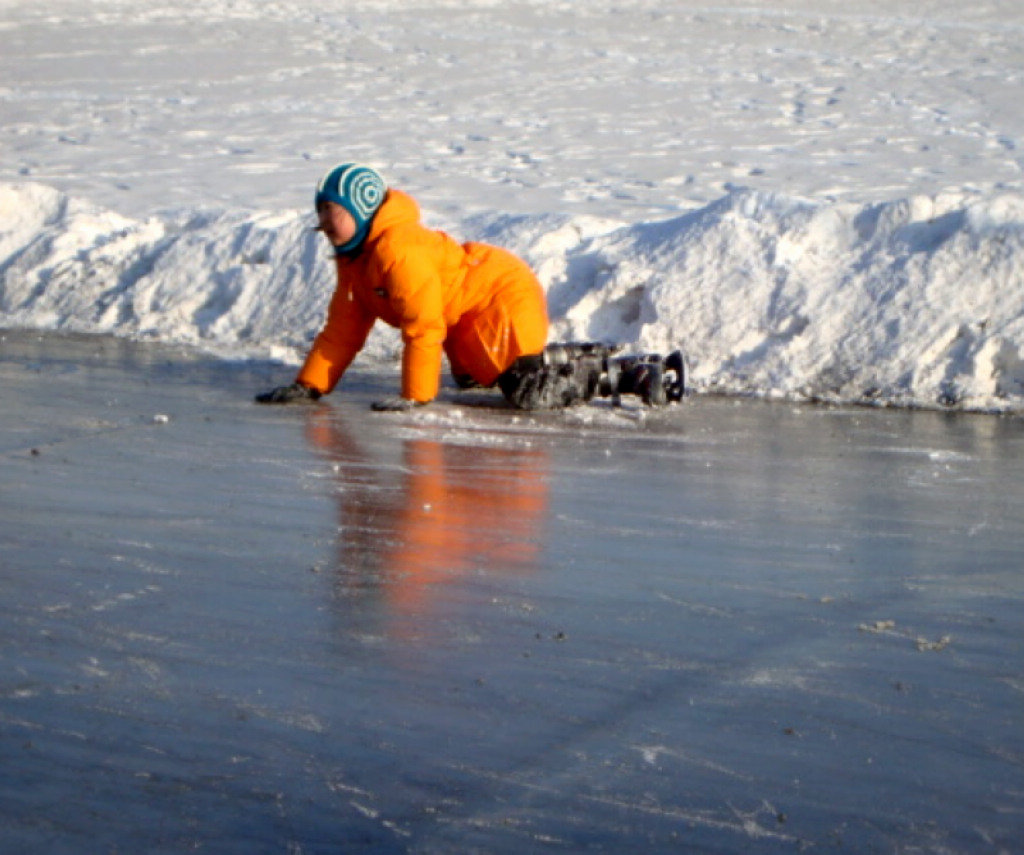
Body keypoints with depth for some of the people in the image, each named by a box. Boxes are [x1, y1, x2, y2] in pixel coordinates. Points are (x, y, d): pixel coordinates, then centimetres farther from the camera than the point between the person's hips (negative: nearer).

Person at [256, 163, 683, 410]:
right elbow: (344, 326, 11)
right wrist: (308, 385, 2)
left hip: (504, 297, -11)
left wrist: (415, 396, -26)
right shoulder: (355, 259, 9)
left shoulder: (400, 249, -24)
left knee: (530, 393, -22)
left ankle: (637, 374, -10)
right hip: (470, 322, 11)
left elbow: (423, 327, -27)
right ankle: (598, 358, 28)